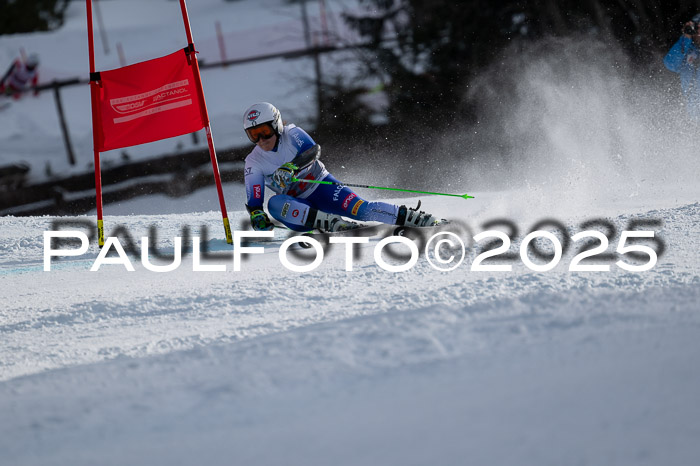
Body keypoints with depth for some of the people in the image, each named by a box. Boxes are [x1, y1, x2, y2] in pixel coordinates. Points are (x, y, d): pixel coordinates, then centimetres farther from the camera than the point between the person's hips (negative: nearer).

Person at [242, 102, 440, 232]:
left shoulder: (291, 134, -9)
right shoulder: (254, 162, -5)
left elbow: (312, 151, -26)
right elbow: (253, 201, -8)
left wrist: (290, 167, -42)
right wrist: (258, 216, -28)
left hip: (320, 186, -1)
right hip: (298, 206, 1)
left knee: (359, 209, -23)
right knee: (274, 204, -31)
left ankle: (411, 217, -21)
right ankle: (330, 223, -39)